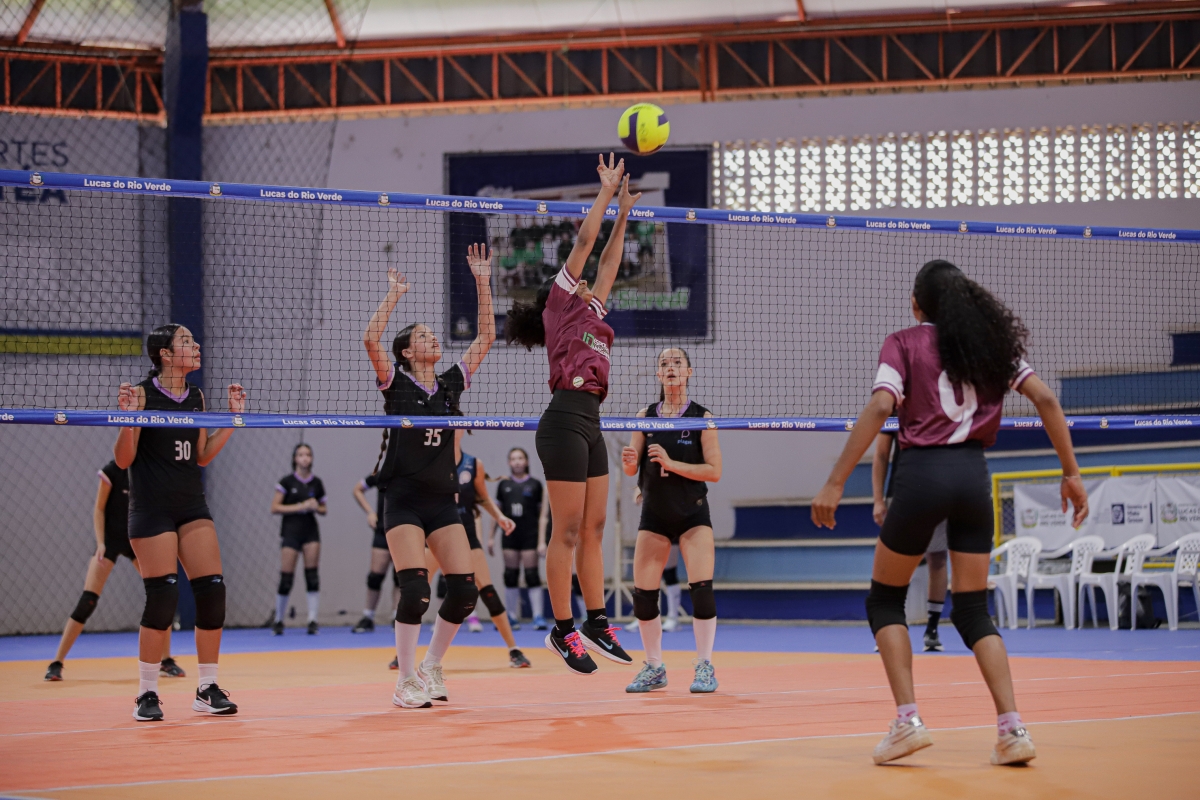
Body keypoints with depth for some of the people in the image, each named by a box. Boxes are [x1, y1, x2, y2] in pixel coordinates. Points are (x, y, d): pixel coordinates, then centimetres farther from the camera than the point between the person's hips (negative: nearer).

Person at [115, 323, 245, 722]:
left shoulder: (196, 396, 10)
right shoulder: (142, 394, -8)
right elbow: (123, 460, -8)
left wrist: (232, 417, 12)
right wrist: (128, 418, -23)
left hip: (192, 506, 6)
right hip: (152, 509, -6)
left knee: (212, 591, -3)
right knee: (162, 598, -11)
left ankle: (208, 689, 8)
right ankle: (147, 694, 1)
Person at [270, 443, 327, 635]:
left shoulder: (316, 483, 7)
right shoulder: (287, 482, -3)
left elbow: (323, 509, 16)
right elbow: (274, 508, -7)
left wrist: (316, 508, -7)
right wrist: (300, 506, -15)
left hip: (310, 531, 3)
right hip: (290, 531, -3)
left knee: (312, 574, -7)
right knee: (286, 577, -5)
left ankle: (312, 620, -6)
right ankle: (278, 621, 9)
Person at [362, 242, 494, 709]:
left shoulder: (451, 383, 12)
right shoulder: (396, 383, 0)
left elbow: (486, 337, 11)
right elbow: (370, 339, -17)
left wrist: (482, 283, 6)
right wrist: (394, 295, -11)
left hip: (443, 499, 5)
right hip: (404, 498, -5)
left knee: (465, 591, -5)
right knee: (415, 590, -17)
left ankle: (430, 668, 16)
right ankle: (406, 682, -3)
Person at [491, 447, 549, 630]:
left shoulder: (535, 484, 0)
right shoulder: (504, 484, 8)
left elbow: (542, 515, 0)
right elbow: (497, 512, 14)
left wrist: (542, 541, -5)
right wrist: (491, 536, 10)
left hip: (530, 536, -3)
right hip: (510, 536, 3)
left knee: (532, 576, -5)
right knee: (510, 576, 4)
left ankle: (538, 617, -5)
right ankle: (512, 617, 10)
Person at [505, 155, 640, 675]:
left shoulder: (591, 312, 24)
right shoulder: (561, 304, 5)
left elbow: (607, 264, 31)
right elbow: (584, 241, 4)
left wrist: (623, 214, 30)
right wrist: (607, 191, 10)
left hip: (589, 426, 8)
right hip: (564, 422, -8)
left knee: (593, 529, 7)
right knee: (568, 530, -7)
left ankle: (596, 624, 10)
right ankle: (562, 630, -5)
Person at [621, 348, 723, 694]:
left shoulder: (702, 418, -5)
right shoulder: (645, 416, 2)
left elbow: (714, 471, -11)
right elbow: (632, 469, 3)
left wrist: (671, 463, -22)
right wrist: (629, 461, -21)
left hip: (693, 514, -3)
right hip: (654, 513, 3)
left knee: (702, 587, -16)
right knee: (642, 594, -3)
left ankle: (704, 667, -4)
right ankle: (654, 668, 13)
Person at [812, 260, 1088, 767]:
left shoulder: (904, 343, 3)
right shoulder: (992, 342, 14)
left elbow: (880, 408, -12)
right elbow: (1045, 400, 6)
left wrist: (835, 483, -13)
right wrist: (1071, 473, 9)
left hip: (922, 473, -4)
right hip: (974, 477, 4)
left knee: (884, 600, 13)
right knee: (972, 611, 11)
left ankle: (908, 720, -1)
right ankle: (1012, 729, -4)